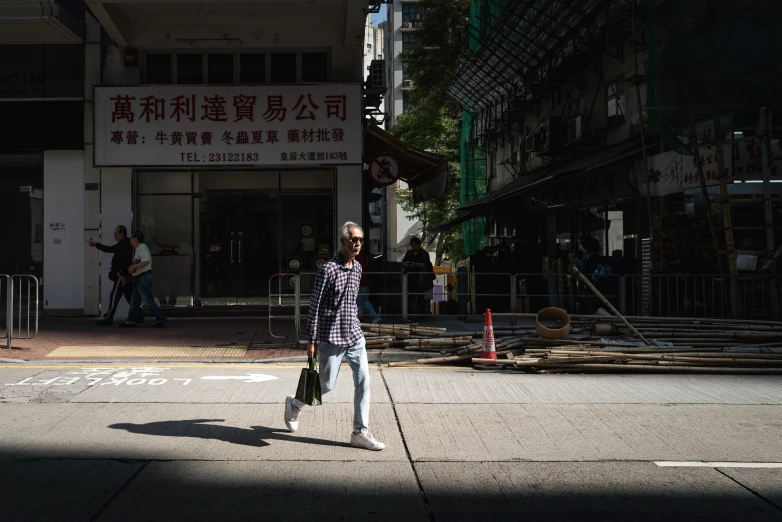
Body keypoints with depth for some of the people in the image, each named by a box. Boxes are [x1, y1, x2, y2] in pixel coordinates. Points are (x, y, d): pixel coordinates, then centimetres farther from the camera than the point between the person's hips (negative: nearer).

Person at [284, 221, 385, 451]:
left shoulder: (357, 268, 8)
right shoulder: (328, 269, -14)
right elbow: (315, 306, -12)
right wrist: (312, 341, -13)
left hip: (355, 335, 6)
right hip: (331, 337, -6)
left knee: (363, 381, -2)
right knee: (326, 385, 5)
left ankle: (360, 432, 5)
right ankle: (295, 404, 33)